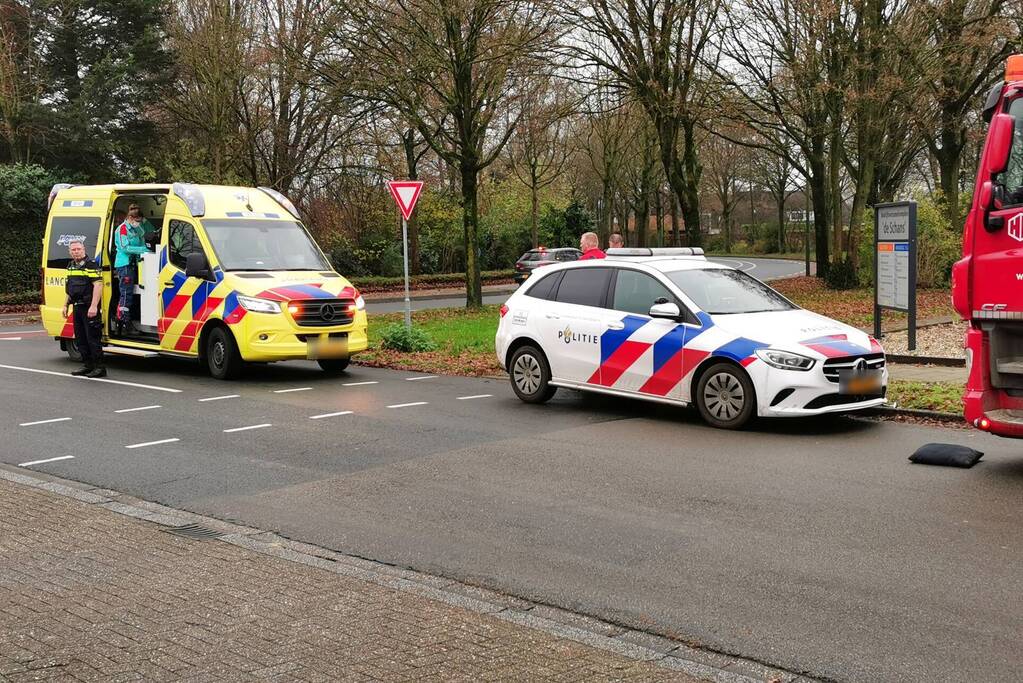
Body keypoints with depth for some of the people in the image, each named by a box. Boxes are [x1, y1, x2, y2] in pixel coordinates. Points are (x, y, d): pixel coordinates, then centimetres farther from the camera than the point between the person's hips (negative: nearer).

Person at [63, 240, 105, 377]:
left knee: (92, 338, -8)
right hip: (76, 307, 9)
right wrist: (65, 305, 21)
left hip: (89, 308, -9)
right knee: (80, 339, 12)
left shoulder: (91, 265, -11)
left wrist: (93, 306, -25)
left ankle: (99, 367, -5)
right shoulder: (70, 266, 16)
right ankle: (88, 366, 20)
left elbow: (98, 285, -19)